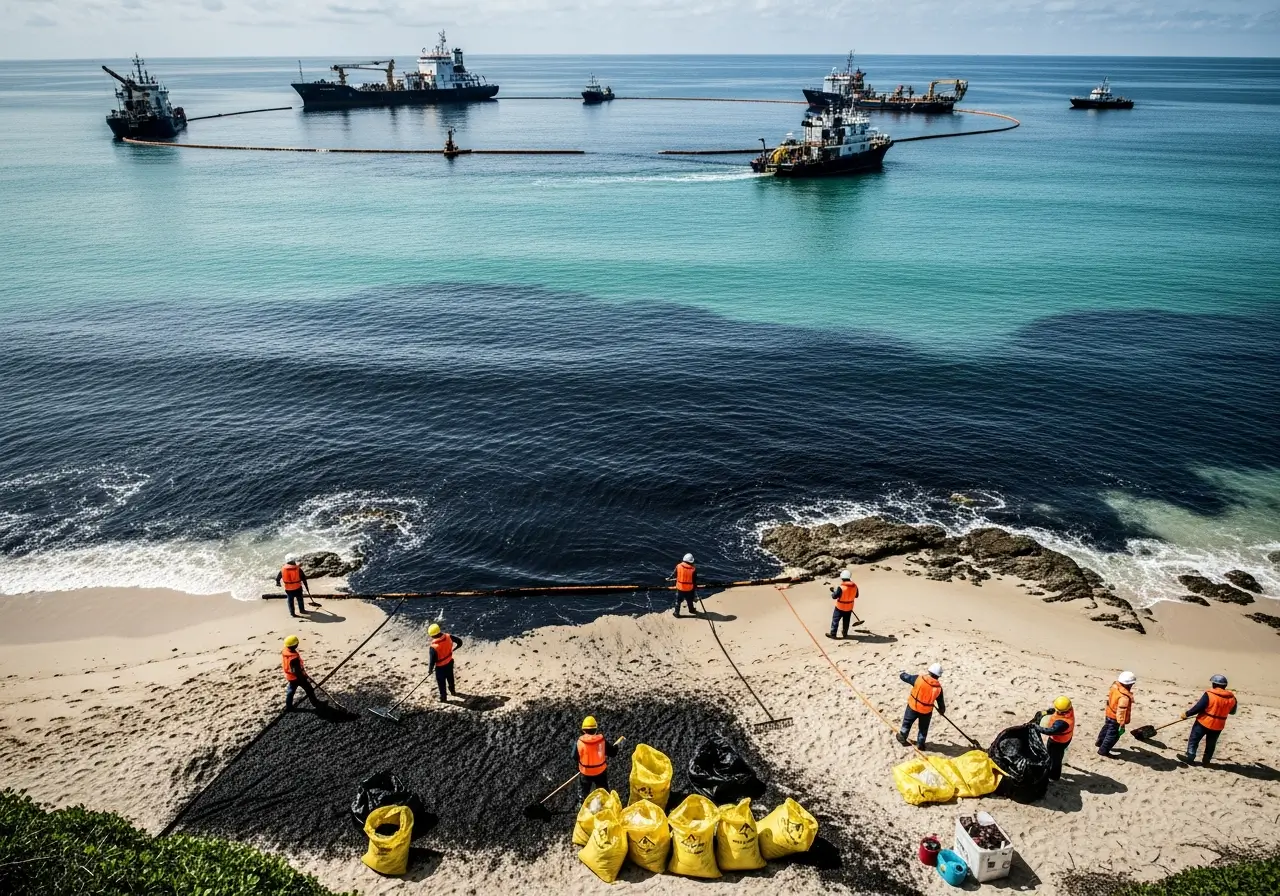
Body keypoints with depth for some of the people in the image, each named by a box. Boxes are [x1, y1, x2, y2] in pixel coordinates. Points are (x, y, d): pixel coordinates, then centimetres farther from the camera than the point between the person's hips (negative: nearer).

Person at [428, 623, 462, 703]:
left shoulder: (434, 647, -35)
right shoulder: (448, 637, -22)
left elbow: (432, 660, -23)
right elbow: (460, 641, -7)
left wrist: (430, 669, -4)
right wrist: (455, 648, 15)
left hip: (440, 667, -5)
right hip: (450, 662, 5)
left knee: (441, 682, 19)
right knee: (450, 677, 30)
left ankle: (443, 698, 37)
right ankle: (452, 691, 52)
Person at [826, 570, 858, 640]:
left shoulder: (841, 588, -27)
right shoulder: (855, 586, -11)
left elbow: (834, 596, -18)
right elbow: (856, 596, 4)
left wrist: (834, 591, 1)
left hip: (840, 607, -5)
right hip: (849, 607, 5)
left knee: (835, 620, 11)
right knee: (846, 621, 21)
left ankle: (833, 633, 18)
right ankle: (845, 633, 33)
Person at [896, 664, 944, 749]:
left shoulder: (919, 679, -21)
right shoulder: (938, 687, -14)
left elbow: (906, 677, -8)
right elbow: (940, 701, 1)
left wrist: (902, 673, 16)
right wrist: (942, 709, 21)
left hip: (913, 707, 0)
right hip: (926, 711, 0)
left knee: (907, 722, 24)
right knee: (923, 728, 22)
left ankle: (902, 737, 39)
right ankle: (920, 744, 31)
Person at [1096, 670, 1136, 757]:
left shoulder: (1115, 686, -12)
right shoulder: (1124, 697, -37)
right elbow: (1121, 711, -34)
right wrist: (1121, 724, -26)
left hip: (1109, 713, 9)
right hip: (1116, 718, -9)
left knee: (1107, 728, 31)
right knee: (1113, 735, 10)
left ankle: (1100, 742, 52)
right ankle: (1103, 750, 21)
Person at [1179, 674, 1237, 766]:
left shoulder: (1209, 694, -20)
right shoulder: (1231, 698, -3)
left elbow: (1198, 707, -19)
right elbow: (1232, 712, 13)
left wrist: (1186, 714, -8)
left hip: (1204, 722, -5)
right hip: (1218, 726, 5)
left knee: (1194, 740, 9)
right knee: (1211, 744, 20)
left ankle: (1189, 757, 10)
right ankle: (1206, 761, 26)